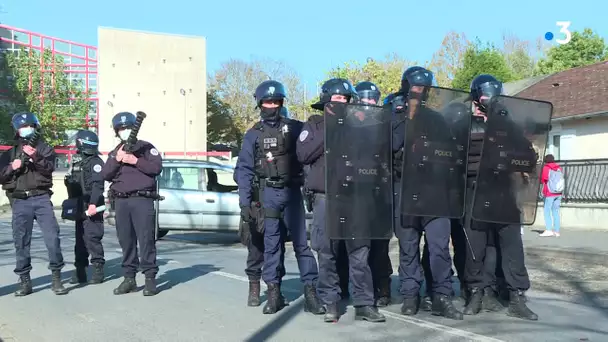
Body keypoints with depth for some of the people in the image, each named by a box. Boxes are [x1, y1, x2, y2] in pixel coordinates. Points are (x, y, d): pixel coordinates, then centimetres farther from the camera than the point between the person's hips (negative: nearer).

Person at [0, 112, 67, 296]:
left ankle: (56, 277, 1)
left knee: (52, 236, -8)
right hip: (20, 201, 2)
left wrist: (35, 157, -25)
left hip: (41, 198, -2)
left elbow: (49, 168, -8)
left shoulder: (45, 149, 11)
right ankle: (24, 281, 8)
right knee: (21, 241, 1)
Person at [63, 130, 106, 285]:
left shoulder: (96, 162, -8)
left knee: (92, 238, -11)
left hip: (91, 208, -9)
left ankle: (98, 270, -5)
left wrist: (93, 204, -29)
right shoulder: (77, 163, 21)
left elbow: (97, 185, -20)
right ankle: (80, 270, 17)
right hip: (79, 208, 9)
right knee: (80, 239, 11)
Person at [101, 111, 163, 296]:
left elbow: (157, 168, -5)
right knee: (126, 241, 5)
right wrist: (117, 159, -7)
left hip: (142, 200, -5)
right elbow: (105, 175, 8)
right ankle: (129, 278, 11)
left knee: (146, 239, -8)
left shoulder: (146, 147, 7)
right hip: (121, 202, 5)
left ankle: (150, 278, -6)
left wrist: (135, 161, -13)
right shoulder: (114, 152, 20)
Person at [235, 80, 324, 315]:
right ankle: (274, 293, 11)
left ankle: (310, 292, 2)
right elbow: (243, 170, 4)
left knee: (301, 242, -2)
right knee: (271, 244, 4)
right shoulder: (253, 135, 7)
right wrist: (244, 203, -3)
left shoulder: (294, 128, 5)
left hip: (292, 192, -1)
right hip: (268, 194, 1)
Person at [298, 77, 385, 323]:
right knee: (327, 253, 0)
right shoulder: (315, 125, 9)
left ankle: (364, 304, 4)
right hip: (325, 197, -2)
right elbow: (303, 154, -5)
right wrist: (329, 133, -9)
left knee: (359, 251, -1)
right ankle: (330, 303, 10)